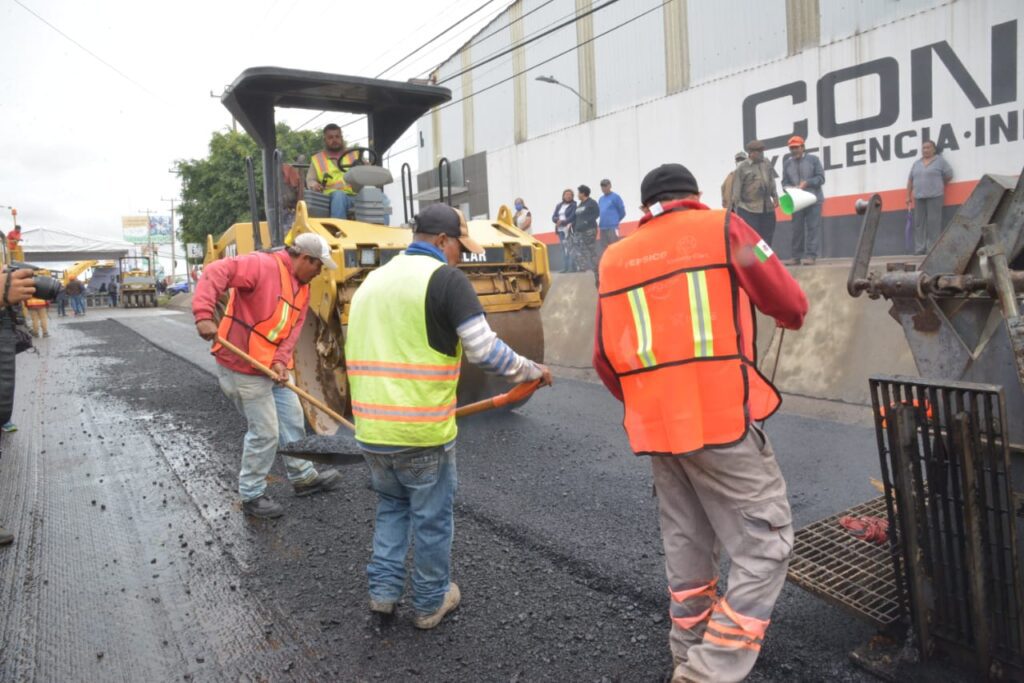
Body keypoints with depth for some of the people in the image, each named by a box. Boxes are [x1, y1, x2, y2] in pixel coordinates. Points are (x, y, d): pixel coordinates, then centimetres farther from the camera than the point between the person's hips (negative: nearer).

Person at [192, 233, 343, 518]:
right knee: (265, 432, -2)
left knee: (292, 420, 18)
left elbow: (293, 329, 2)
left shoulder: (302, 287, 9)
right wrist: (204, 316, -38)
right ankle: (252, 496, 16)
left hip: (274, 366, 9)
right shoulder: (263, 265, -17)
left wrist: (281, 360, -15)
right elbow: (216, 272, -27)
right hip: (244, 367, -9)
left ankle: (303, 477, 36)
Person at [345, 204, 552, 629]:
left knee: (391, 506, 26)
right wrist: (533, 372, 1)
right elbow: (485, 351, -15)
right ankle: (430, 603, 28)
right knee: (431, 518, 13)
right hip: (422, 432, -6)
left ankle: (383, 589, 25)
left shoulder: (371, 281, 14)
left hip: (370, 429, 6)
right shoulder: (445, 278, -9)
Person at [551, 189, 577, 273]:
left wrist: (563, 222, -15)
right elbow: (553, 217, 11)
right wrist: (558, 220, -11)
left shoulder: (574, 205, -1)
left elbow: (572, 217, -12)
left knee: (571, 248, -11)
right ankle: (565, 267, 6)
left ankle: (572, 267, -12)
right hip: (561, 230, 6)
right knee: (564, 249, 5)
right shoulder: (559, 205, 17)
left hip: (570, 230, -6)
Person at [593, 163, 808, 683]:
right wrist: (792, 316, 29)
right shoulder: (722, 227, 0)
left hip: (656, 426, 6)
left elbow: (605, 358, 12)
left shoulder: (615, 258, 12)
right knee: (764, 545, 6)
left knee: (685, 545, 19)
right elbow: (790, 304, 5)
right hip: (723, 418, -5)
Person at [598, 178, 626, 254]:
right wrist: (602, 221, 12)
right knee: (604, 249, 11)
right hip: (602, 228, 7)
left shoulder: (615, 197, -4)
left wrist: (615, 220, 7)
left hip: (612, 227, -7)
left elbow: (622, 212, -2)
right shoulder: (601, 199, 15)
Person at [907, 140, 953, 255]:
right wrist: (908, 196, 13)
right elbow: (910, 180, 18)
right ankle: (919, 249, 6)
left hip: (934, 196, -5)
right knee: (919, 223, 3)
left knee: (933, 223, -7)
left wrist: (939, 186, 13)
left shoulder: (940, 161, 3)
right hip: (918, 197, 5)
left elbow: (949, 176, 4)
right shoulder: (916, 163, 17)